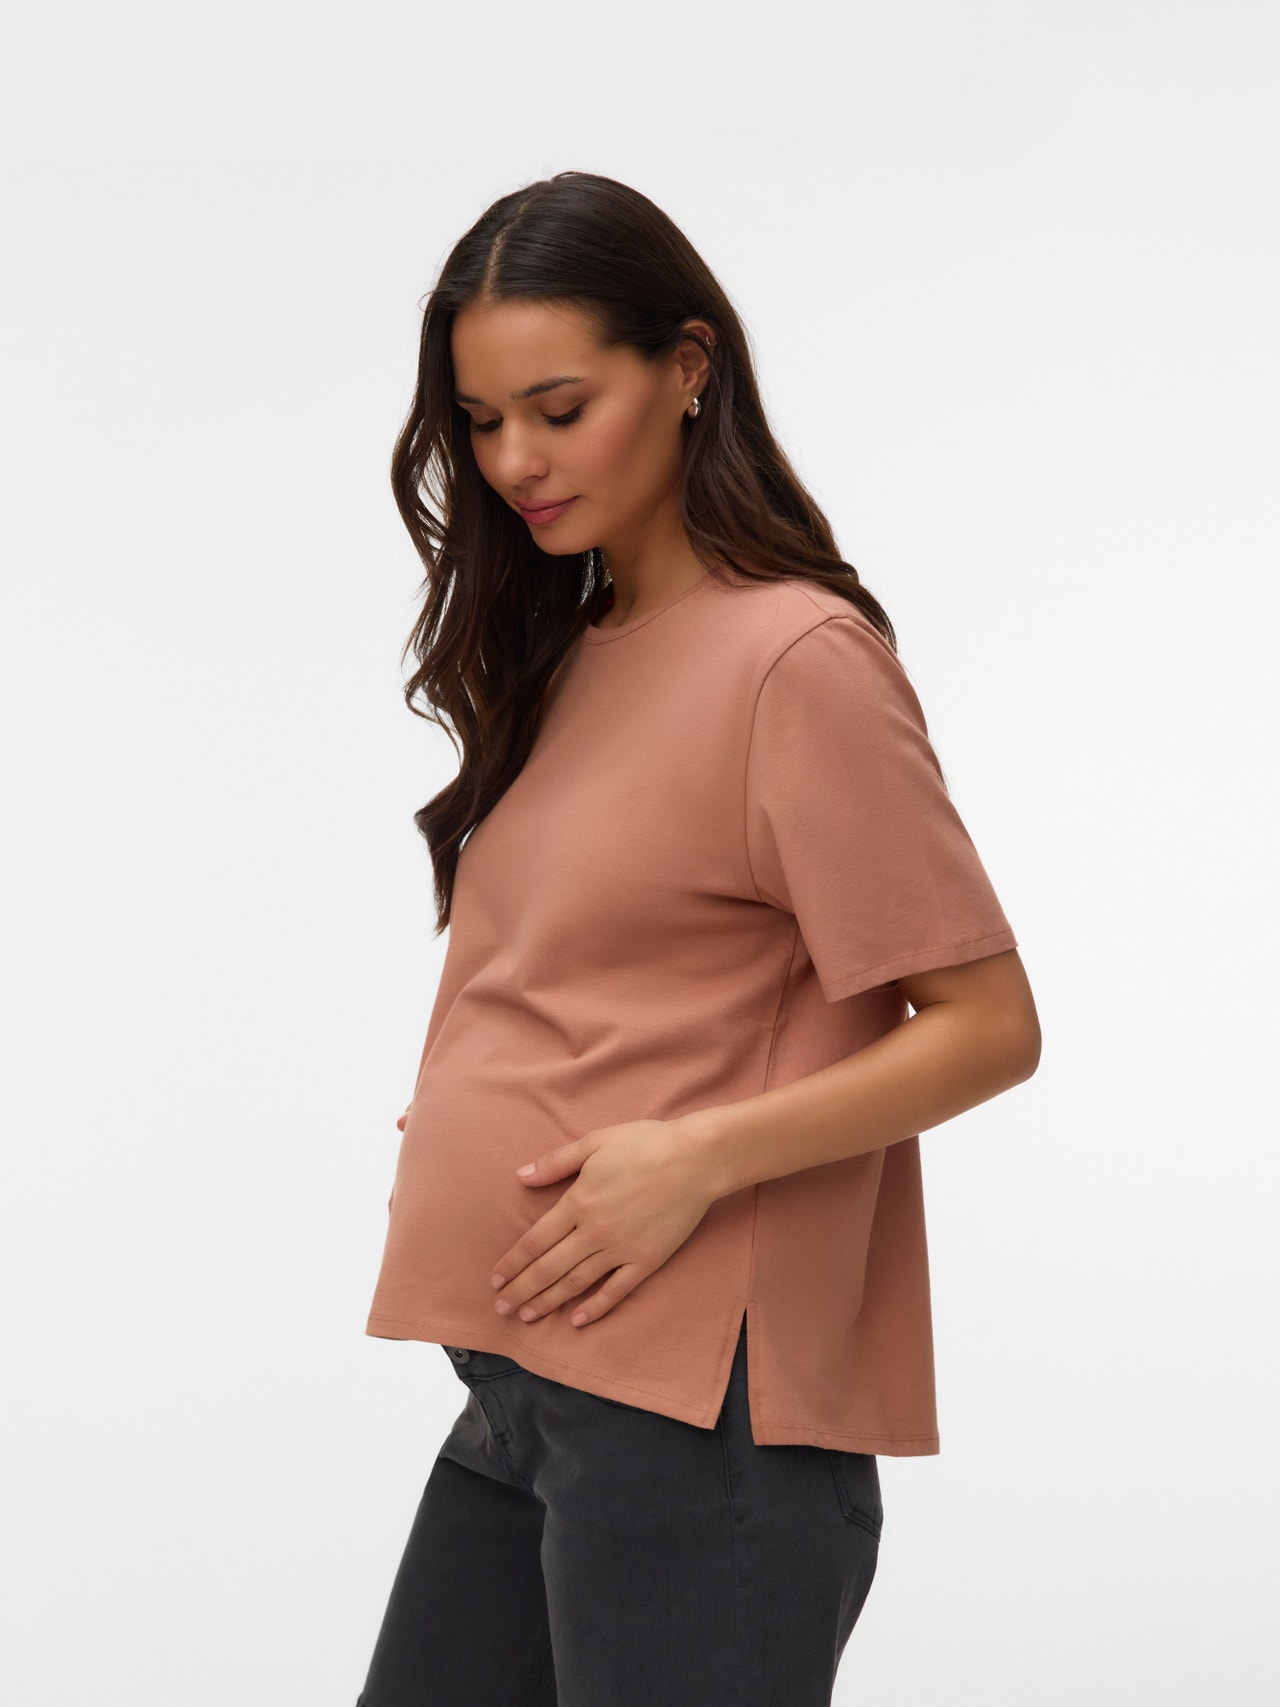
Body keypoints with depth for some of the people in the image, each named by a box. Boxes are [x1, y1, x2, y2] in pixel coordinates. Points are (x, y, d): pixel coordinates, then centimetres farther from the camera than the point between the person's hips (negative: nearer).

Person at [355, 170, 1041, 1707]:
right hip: (518, 1381, 8)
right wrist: (469, 1117, 4)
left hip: (689, 1403, -8)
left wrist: (699, 1157, -20)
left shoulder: (801, 655, -11)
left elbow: (987, 1028, -12)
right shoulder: (570, 654, 14)